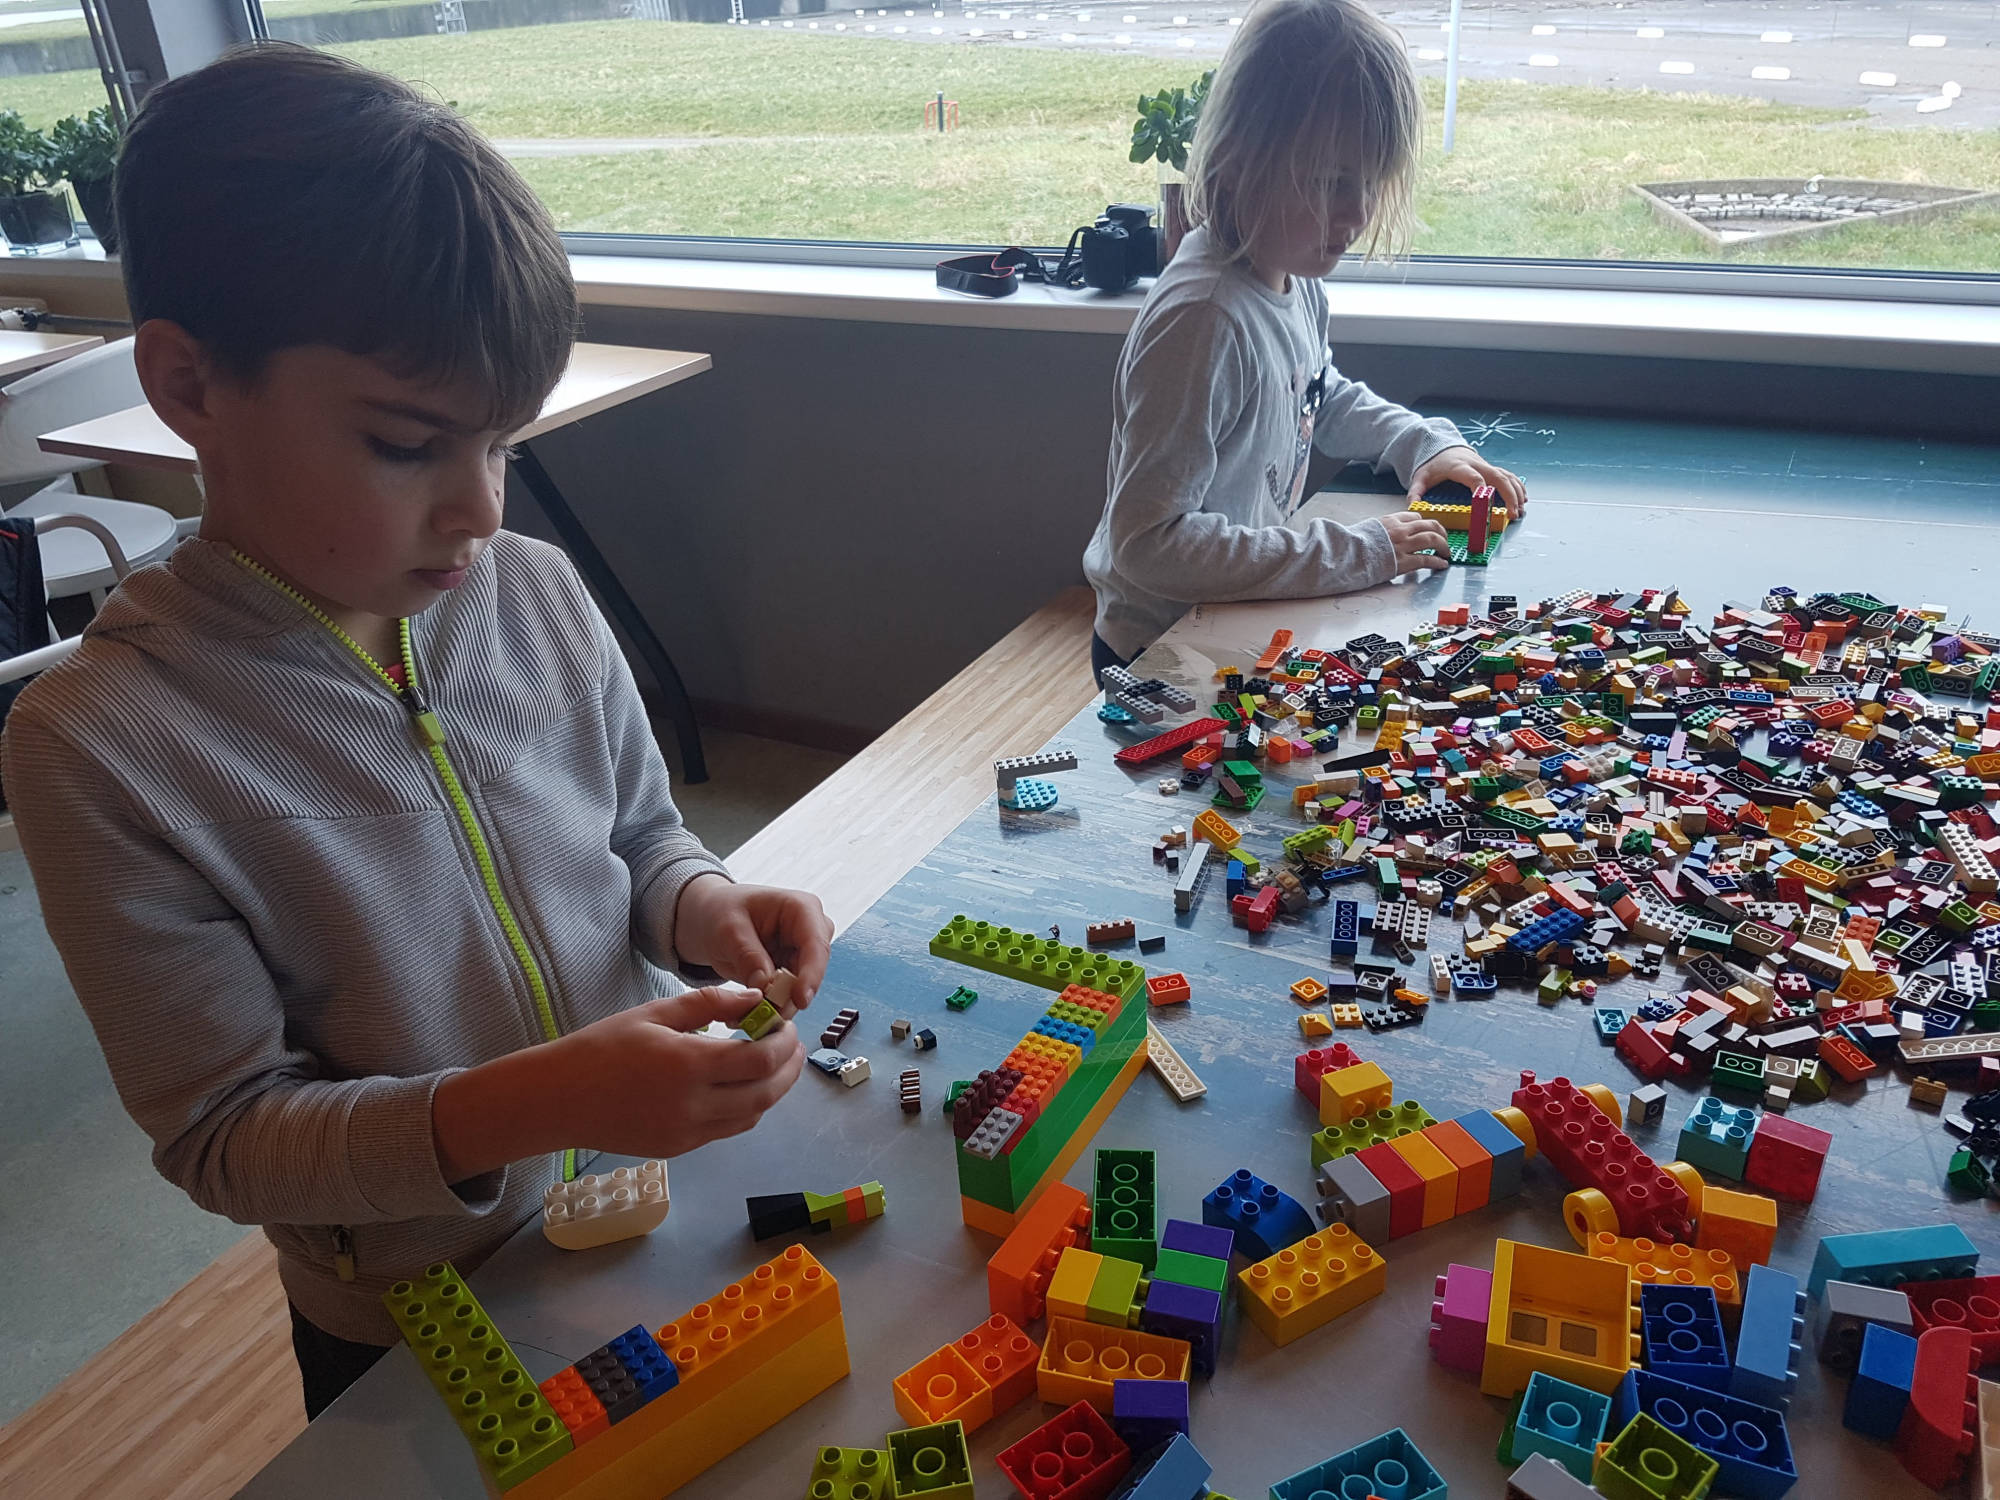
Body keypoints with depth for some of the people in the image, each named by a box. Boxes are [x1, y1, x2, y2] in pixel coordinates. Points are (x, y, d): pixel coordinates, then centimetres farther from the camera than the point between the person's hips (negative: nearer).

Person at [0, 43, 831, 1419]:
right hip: (413, 1337, -3)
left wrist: (701, 909, -20)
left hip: (667, 1210, 4)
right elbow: (225, 1135, -20)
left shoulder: (538, 596, -12)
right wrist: (523, 1109, -35)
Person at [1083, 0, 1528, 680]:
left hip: (1241, 620, 8)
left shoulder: (1295, 280, 1)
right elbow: (1148, 542, -31)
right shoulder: (1204, 320, -28)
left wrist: (1427, 443, 5)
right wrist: (1355, 551, -28)